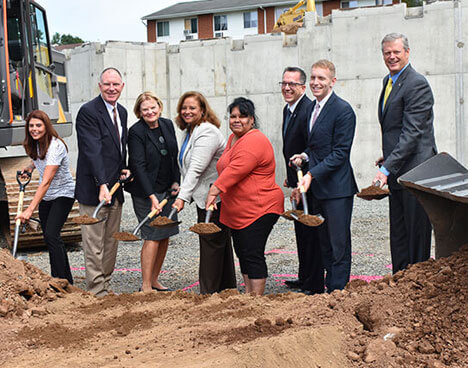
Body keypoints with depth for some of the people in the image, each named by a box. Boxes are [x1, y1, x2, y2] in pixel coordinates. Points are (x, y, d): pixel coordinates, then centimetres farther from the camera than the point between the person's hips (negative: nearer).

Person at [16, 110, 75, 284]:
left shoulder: (55, 146, -27)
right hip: (45, 197, 8)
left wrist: (30, 209, -39)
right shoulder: (36, 143, -2)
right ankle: (66, 279, 22)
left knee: (51, 235, -19)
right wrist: (30, 166, 3)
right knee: (50, 237, 10)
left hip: (63, 194, -8)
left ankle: (63, 281, -14)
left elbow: (46, 181, -34)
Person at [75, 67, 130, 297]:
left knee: (111, 243, 14)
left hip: (115, 189, 8)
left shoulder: (122, 112, 12)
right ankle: (97, 292, 5)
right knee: (94, 245, -2)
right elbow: (93, 151, -22)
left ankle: (105, 286, 25)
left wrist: (124, 169, 8)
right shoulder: (88, 112, -13)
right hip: (93, 190, -8)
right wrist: (102, 185, -30)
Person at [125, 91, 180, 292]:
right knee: (152, 236, -8)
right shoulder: (136, 132, -13)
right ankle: (146, 287, -1)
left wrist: (176, 182, 4)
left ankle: (154, 281, 19)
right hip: (146, 191, -7)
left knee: (165, 236, 8)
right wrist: (151, 196, -23)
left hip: (167, 190, 7)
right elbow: (138, 165, -18)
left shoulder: (167, 125, 6)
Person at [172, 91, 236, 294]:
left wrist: (182, 196, -30)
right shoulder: (190, 132, 15)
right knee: (220, 243, 15)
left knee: (211, 243, -6)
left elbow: (196, 169, -26)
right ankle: (226, 288, 23)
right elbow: (189, 168, 22)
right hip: (204, 196, 10)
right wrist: (183, 192, 16)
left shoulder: (207, 132, -17)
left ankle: (209, 294, -1)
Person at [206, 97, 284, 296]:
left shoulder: (254, 141, -17)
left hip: (259, 209, -10)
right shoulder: (233, 138, 15)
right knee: (242, 252, 14)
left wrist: (214, 190, -31)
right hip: (237, 211, 10)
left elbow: (236, 170, -28)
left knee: (253, 255, -8)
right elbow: (226, 169, 26)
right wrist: (217, 191, 17)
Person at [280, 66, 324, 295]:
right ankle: (305, 278, 32)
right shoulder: (288, 109, 12)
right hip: (298, 180, 10)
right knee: (301, 231, 19)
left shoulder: (308, 110, -20)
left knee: (310, 233, -3)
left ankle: (314, 285, 5)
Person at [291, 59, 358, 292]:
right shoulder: (313, 107, 13)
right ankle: (329, 287, 26)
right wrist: (305, 155, 2)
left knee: (339, 244, -1)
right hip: (318, 186, 8)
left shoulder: (343, 110, -14)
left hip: (337, 187, -8)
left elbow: (340, 152, -16)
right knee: (324, 243, 16)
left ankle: (338, 291, 8)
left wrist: (312, 174, -21)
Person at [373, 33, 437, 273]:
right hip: (397, 172, 9)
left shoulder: (417, 84, -16)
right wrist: (388, 156, 12)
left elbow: (412, 133, -22)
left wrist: (387, 168, -27)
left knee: (416, 234, -1)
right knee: (398, 235, 15)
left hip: (415, 170, -9)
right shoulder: (388, 81, 14)